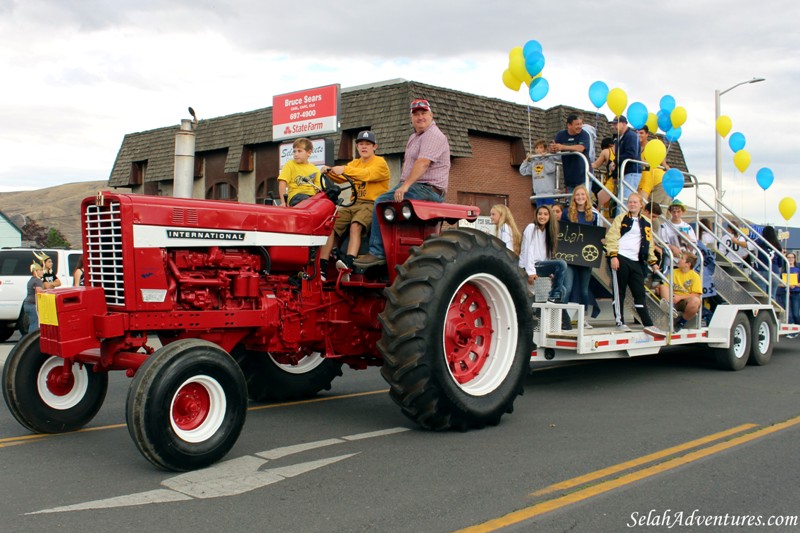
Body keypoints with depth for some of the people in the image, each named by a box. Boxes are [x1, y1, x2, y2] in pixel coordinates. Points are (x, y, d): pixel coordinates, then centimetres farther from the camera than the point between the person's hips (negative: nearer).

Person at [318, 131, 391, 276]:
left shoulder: (380, 162, 1)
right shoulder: (355, 163, 24)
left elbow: (367, 174, -21)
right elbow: (341, 178, 7)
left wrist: (345, 169, -31)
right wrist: (329, 171, -14)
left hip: (372, 203, -6)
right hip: (354, 203, 6)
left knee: (355, 225, -35)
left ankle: (349, 263, -48)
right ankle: (322, 268, -19)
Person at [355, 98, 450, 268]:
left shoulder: (434, 136, -12)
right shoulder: (414, 137, 23)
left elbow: (423, 163, -26)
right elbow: (407, 163, 29)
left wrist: (406, 185, -32)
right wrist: (403, 185, 13)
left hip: (428, 189, -11)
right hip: (415, 187, 11)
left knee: (382, 202, -22)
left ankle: (377, 253, -22)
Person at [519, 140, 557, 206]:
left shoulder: (549, 159, 0)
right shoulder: (533, 162, 13)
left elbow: (550, 170, -18)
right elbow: (523, 171, 14)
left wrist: (544, 158, -9)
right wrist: (526, 160, 8)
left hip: (549, 193, -5)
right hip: (538, 194, 5)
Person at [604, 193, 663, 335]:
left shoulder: (645, 224, 19)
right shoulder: (621, 219, 4)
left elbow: (649, 244, 24)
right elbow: (611, 237, -5)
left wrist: (652, 262, 18)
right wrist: (613, 256, -15)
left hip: (635, 262, 5)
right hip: (620, 259, -5)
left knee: (640, 293, 2)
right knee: (619, 291, -1)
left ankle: (648, 325, 0)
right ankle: (620, 322, 5)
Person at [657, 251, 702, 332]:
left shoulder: (695, 276, 0)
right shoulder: (674, 272, 13)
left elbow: (696, 295, -8)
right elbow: (665, 286, 11)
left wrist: (680, 297, -17)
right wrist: (659, 289, -12)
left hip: (686, 302, -3)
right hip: (673, 301, 3)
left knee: (696, 301, -37)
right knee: (663, 287, -21)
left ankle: (681, 323, -10)